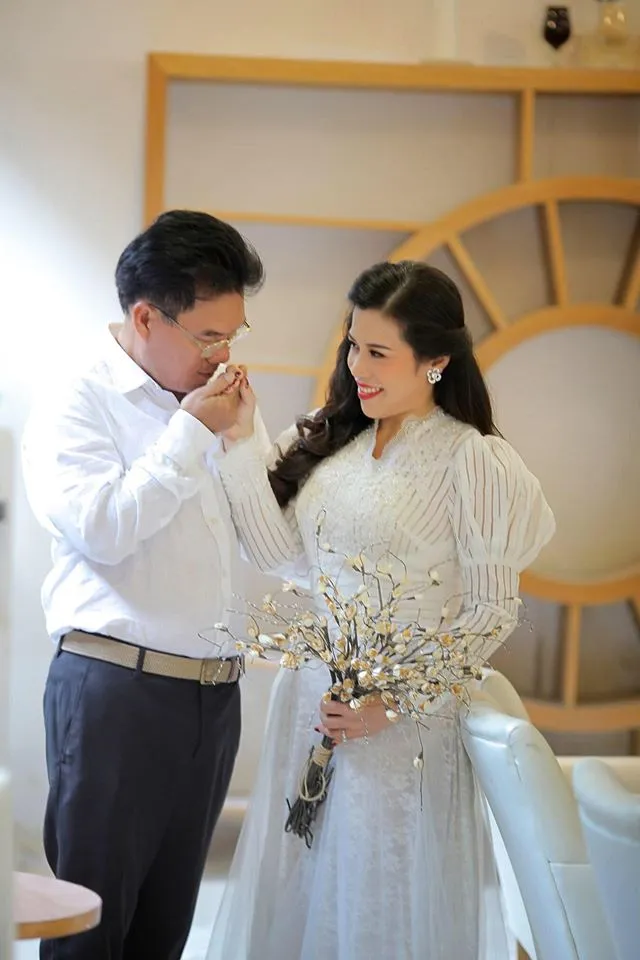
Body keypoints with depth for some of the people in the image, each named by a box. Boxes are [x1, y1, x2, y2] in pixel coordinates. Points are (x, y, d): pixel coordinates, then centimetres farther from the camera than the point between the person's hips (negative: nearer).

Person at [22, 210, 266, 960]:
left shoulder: (217, 404, 13)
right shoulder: (75, 408, -4)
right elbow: (102, 529, -19)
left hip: (216, 694, 6)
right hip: (116, 691, -6)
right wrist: (190, 434, -13)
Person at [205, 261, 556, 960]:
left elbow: (491, 611, -10)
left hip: (407, 724, -5)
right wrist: (242, 442, -8)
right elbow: (279, 551, 0)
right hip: (310, 705, 6)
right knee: (296, 897, 12)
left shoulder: (472, 461, -10)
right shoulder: (327, 443, 8)